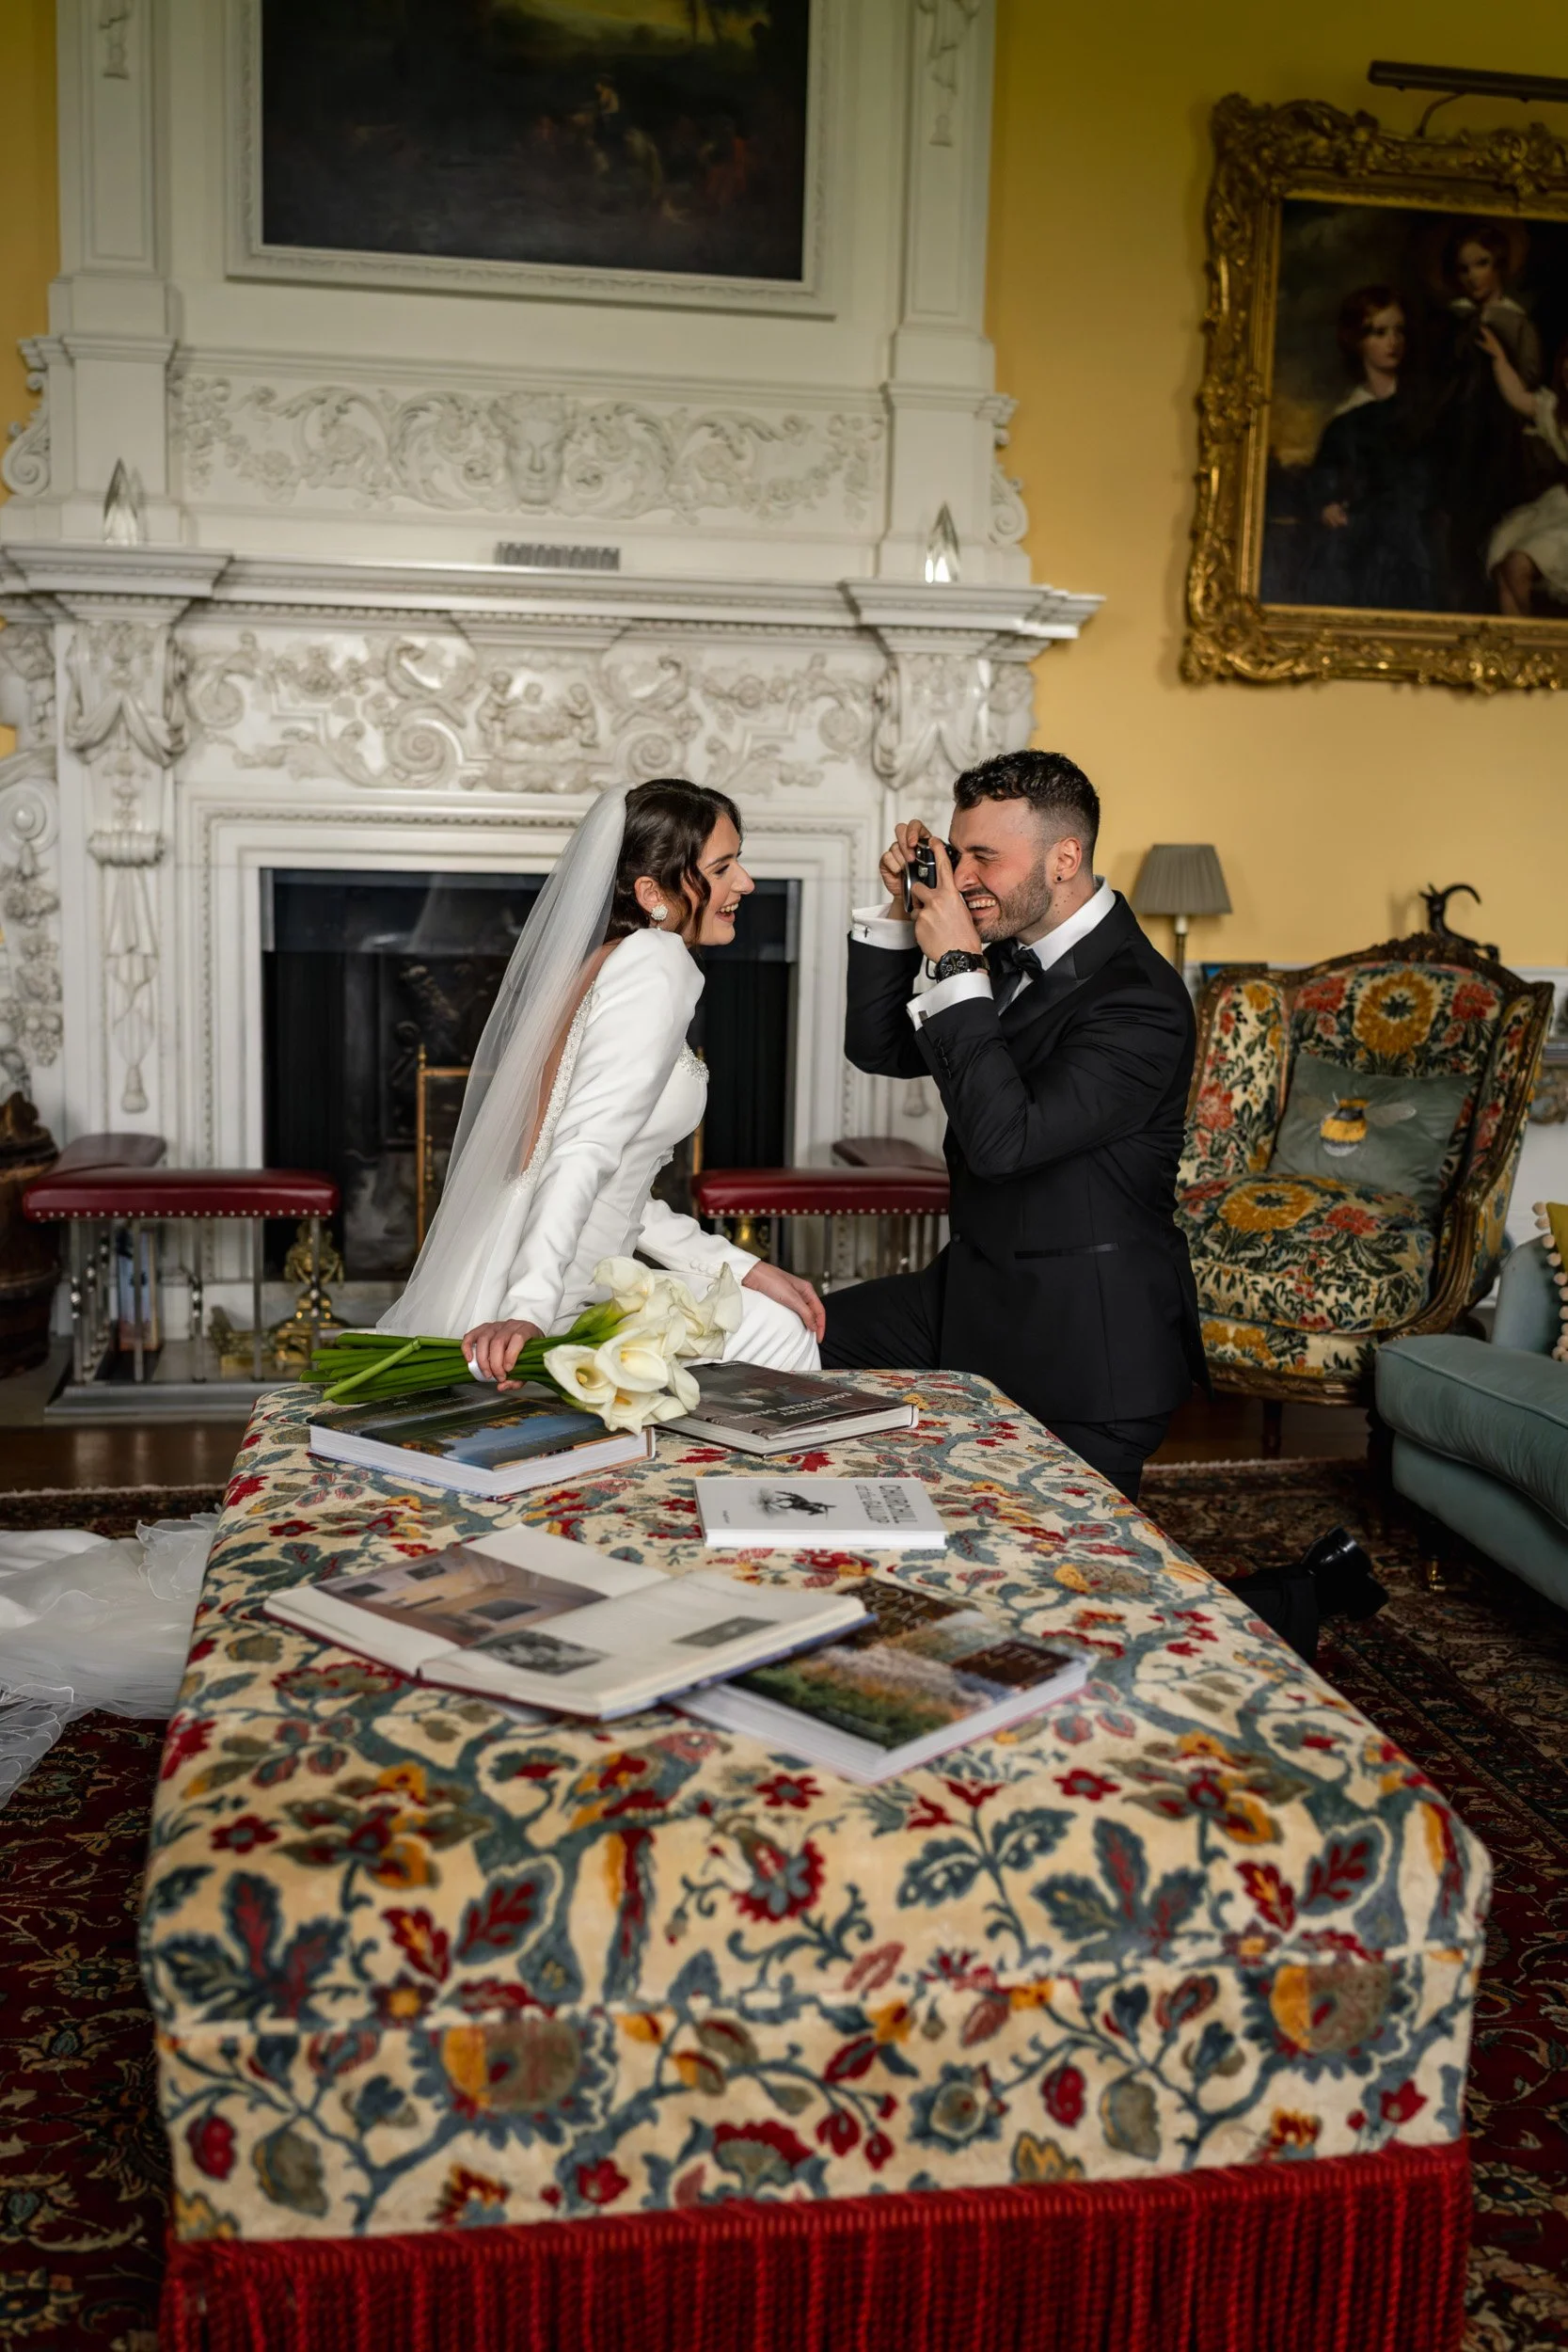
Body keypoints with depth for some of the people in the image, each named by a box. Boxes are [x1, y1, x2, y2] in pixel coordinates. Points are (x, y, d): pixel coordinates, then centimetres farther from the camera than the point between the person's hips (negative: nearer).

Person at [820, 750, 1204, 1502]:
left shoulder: (1138, 1001, -24)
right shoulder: (1010, 954, 3)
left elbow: (1002, 1139, -32)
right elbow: (879, 1050, 10)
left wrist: (957, 968, -26)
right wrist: (899, 913, -2)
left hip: (1085, 1340, -8)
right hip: (980, 1292, 8)